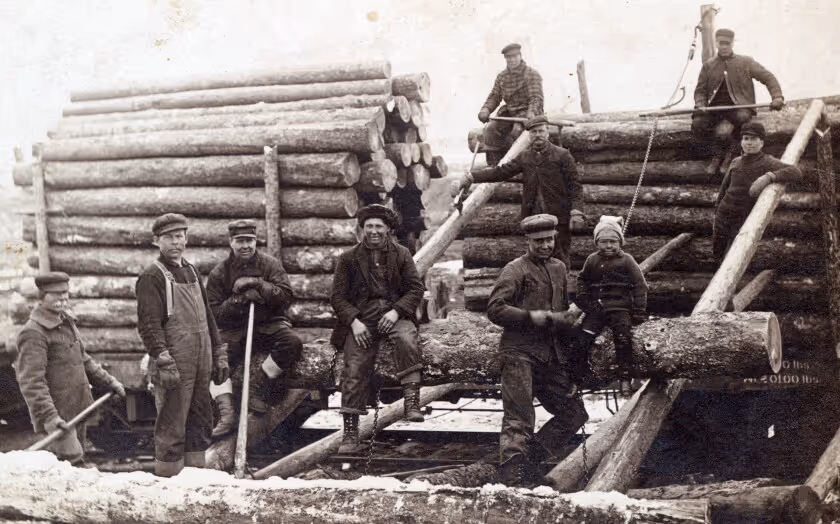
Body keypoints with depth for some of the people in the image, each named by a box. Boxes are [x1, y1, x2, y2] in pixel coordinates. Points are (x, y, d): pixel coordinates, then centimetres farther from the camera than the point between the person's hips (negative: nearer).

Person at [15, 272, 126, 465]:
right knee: (74, 466, -15)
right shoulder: (33, 333, -16)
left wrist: (108, 382, 22)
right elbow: (31, 381, -22)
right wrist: (48, 416, -29)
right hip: (57, 418, -9)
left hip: (77, 412, 9)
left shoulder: (67, 323, 15)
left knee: (77, 461, 15)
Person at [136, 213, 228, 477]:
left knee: (201, 423, 13)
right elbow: (149, 324, -15)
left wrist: (219, 355, 18)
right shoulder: (152, 276, -7)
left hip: (201, 363, 8)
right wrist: (164, 363, -23)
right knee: (172, 426, -5)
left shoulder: (191, 271, 18)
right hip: (175, 364, -8)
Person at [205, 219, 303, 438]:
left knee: (293, 344, -30)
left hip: (269, 324, 0)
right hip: (234, 330, 0)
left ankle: (253, 387, -22)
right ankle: (227, 413, -31)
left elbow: (286, 296, -10)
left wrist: (258, 284, -21)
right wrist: (239, 300, -19)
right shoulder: (219, 273, 1)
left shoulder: (270, 264, 1)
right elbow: (214, 313, -4)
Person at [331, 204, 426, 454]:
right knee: (354, 371, -9)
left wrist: (396, 311, -13)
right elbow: (339, 296, 6)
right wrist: (354, 321, -10)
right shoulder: (349, 258, 9)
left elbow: (416, 288, 4)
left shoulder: (401, 254, 10)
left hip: (394, 314, 0)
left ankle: (412, 399, -33)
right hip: (361, 317, 0)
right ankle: (350, 434, -3)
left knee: (407, 339, -35)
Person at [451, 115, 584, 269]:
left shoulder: (562, 155, -1)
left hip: (559, 217, -4)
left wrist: (576, 212, -16)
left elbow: (575, 185, -4)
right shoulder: (524, 157, 11)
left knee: (559, 259, -1)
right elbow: (501, 172, 6)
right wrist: (468, 178, -4)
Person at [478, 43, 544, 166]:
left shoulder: (531, 74, -5)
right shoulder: (501, 76, 12)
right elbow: (494, 96, 11)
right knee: (491, 128, -17)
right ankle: (493, 165, -13)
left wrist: (531, 112, -33)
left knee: (517, 129, -33)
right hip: (508, 111, 5)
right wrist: (486, 109, -10)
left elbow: (536, 97, -14)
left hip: (526, 111, -5)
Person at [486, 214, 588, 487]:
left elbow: (566, 310, 27)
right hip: (520, 353, -7)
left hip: (551, 355, 7)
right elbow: (495, 309, -13)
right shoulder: (515, 270, -4)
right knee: (518, 420, -9)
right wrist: (530, 317, -18)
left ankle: (529, 460, 15)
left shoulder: (559, 269, 17)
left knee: (574, 413, 8)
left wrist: (565, 319, 5)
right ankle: (513, 479, -8)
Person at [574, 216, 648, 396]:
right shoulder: (592, 260, 8)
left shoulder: (626, 261, -2)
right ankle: (577, 375, -1)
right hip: (596, 308, 3)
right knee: (582, 339, -12)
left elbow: (640, 286, 0)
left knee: (623, 341, -18)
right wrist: (582, 297, 5)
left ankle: (625, 378, -8)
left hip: (620, 308, -3)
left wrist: (639, 311, -5)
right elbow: (582, 279, 23)